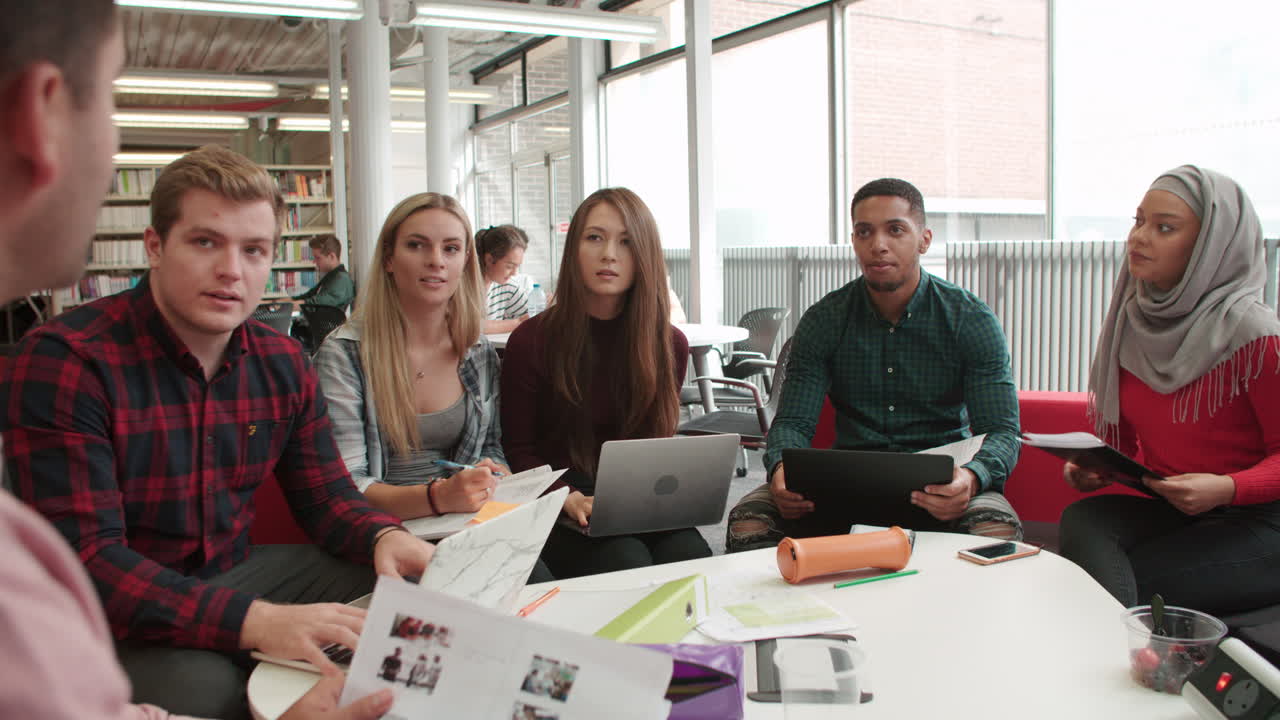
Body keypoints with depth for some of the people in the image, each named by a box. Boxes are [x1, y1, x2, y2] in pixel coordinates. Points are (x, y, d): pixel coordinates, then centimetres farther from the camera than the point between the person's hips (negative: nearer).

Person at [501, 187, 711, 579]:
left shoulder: (671, 345, 5)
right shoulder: (531, 341, -4)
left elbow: (659, 443, 12)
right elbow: (518, 450, -1)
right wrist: (570, 499, -18)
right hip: (562, 513, -3)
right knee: (628, 566, -31)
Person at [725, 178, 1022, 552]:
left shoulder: (972, 320, -2)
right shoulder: (823, 321, 2)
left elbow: (1002, 430, -8)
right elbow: (792, 421, -2)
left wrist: (972, 477, -32)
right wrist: (783, 469, -27)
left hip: (939, 482, -1)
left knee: (996, 527, -35)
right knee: (749, 517, -25)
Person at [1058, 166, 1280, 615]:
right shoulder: (1131, 323, 4)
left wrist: (1226, 488, -26)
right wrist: (1095, 469, -6)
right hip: (1165, 511, 6)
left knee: (1121, 584, -28)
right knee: (1080, 521, -26)